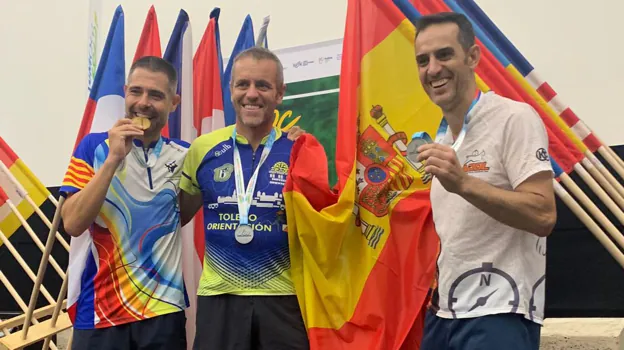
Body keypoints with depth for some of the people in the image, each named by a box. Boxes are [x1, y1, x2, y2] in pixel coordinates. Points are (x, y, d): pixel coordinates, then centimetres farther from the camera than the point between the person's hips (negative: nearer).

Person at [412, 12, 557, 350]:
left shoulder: (514, 118, -11)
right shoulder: (441, 139, 12)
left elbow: (542, 216, -20)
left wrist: (463, 183, -28)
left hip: (497, 313, -7)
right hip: (445, 311, 7)